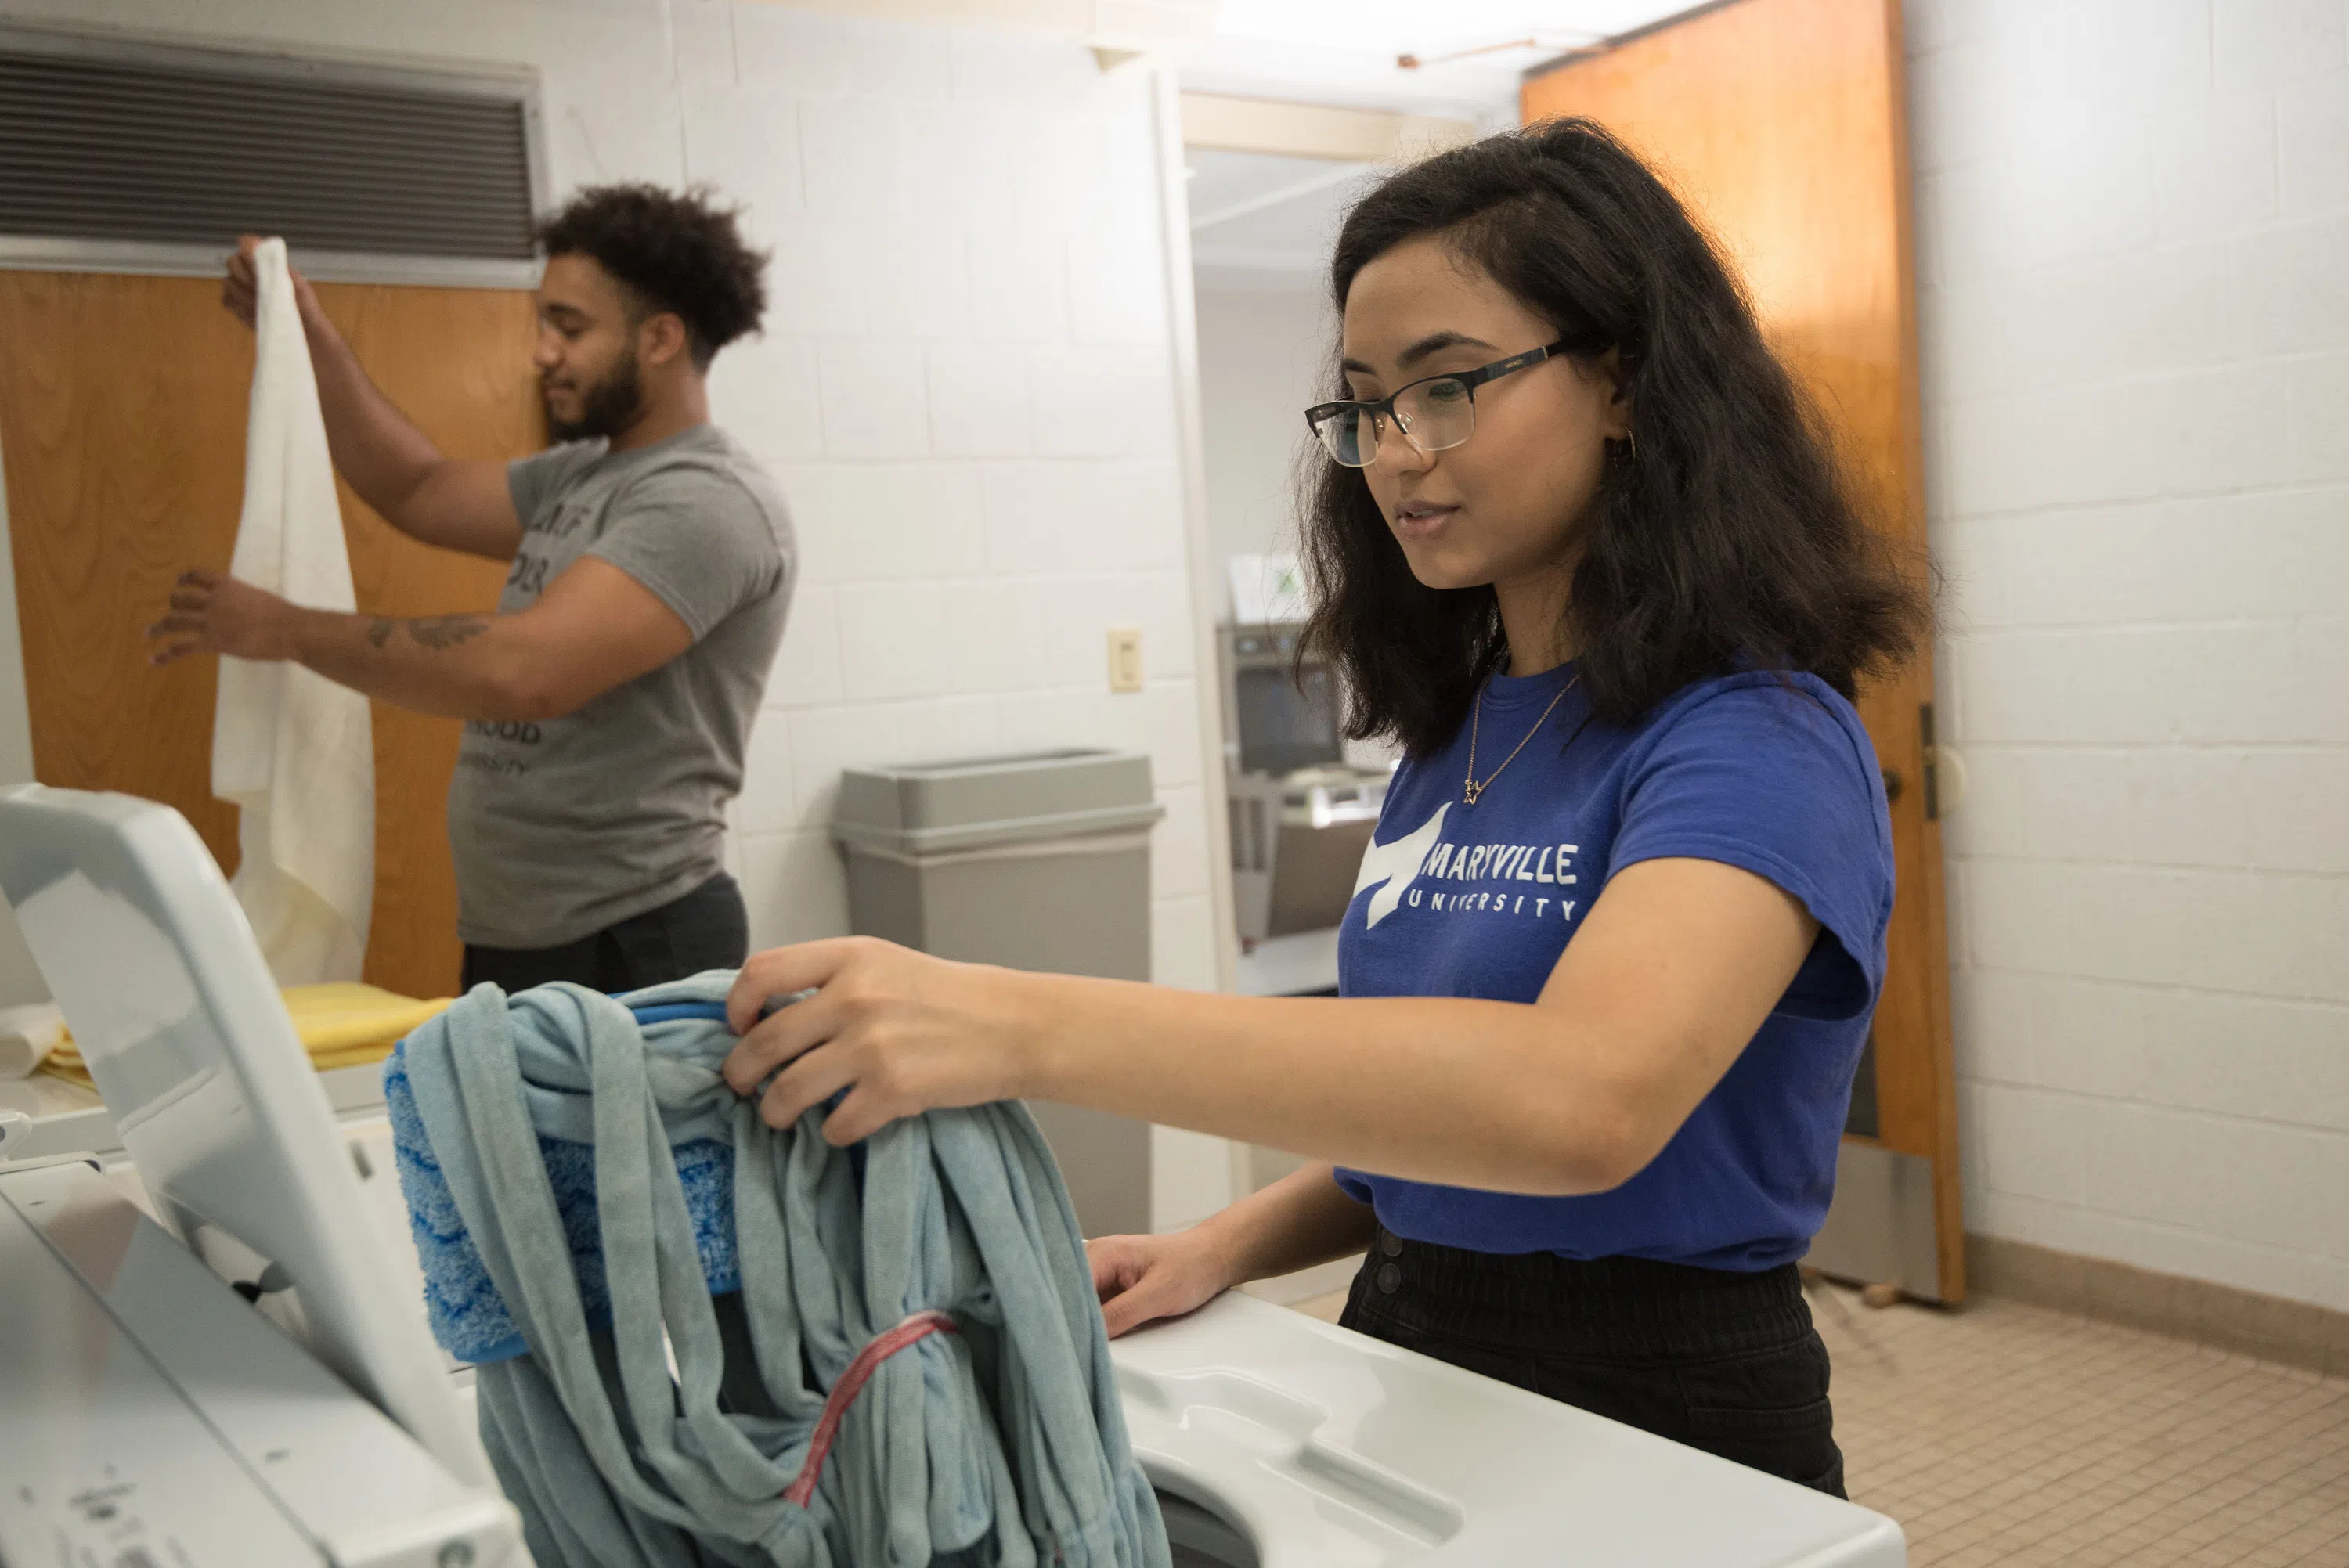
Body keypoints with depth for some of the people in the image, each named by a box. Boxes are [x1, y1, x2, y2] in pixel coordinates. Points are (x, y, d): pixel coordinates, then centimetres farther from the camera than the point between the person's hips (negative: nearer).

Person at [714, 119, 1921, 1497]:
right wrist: (1230, 1249, -2)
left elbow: (1585, 1096, -33)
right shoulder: (1459, 724, 9)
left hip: (1664, 1440, -6)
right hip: (1408, 1387, 6)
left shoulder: (1758, 742, -15)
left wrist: (1025, 1026, -37)